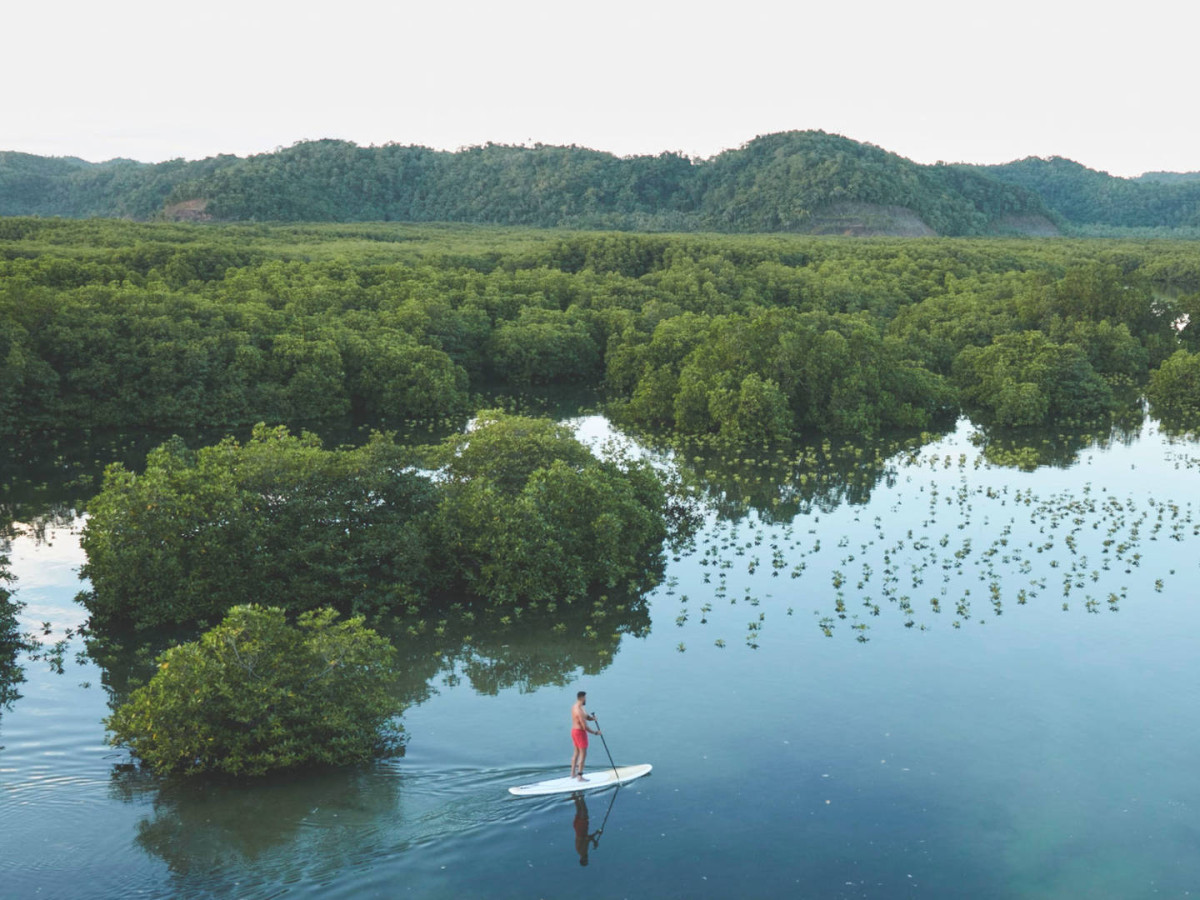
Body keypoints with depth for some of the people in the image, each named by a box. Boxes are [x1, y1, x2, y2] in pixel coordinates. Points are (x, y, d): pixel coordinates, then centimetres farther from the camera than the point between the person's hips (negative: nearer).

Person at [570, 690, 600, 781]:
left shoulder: (575, 707, 7)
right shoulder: (580, 711, -25)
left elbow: (587, 717, 10)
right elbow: (585, 727, -26)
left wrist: (593, 718, -13)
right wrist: (595, 732, -13)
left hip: (574, 731, 10)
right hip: (580, 733, -10)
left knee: (577, 752, 21)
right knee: (583, 754, -3)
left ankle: (573, 773, 29)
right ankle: (580, 777, -2)